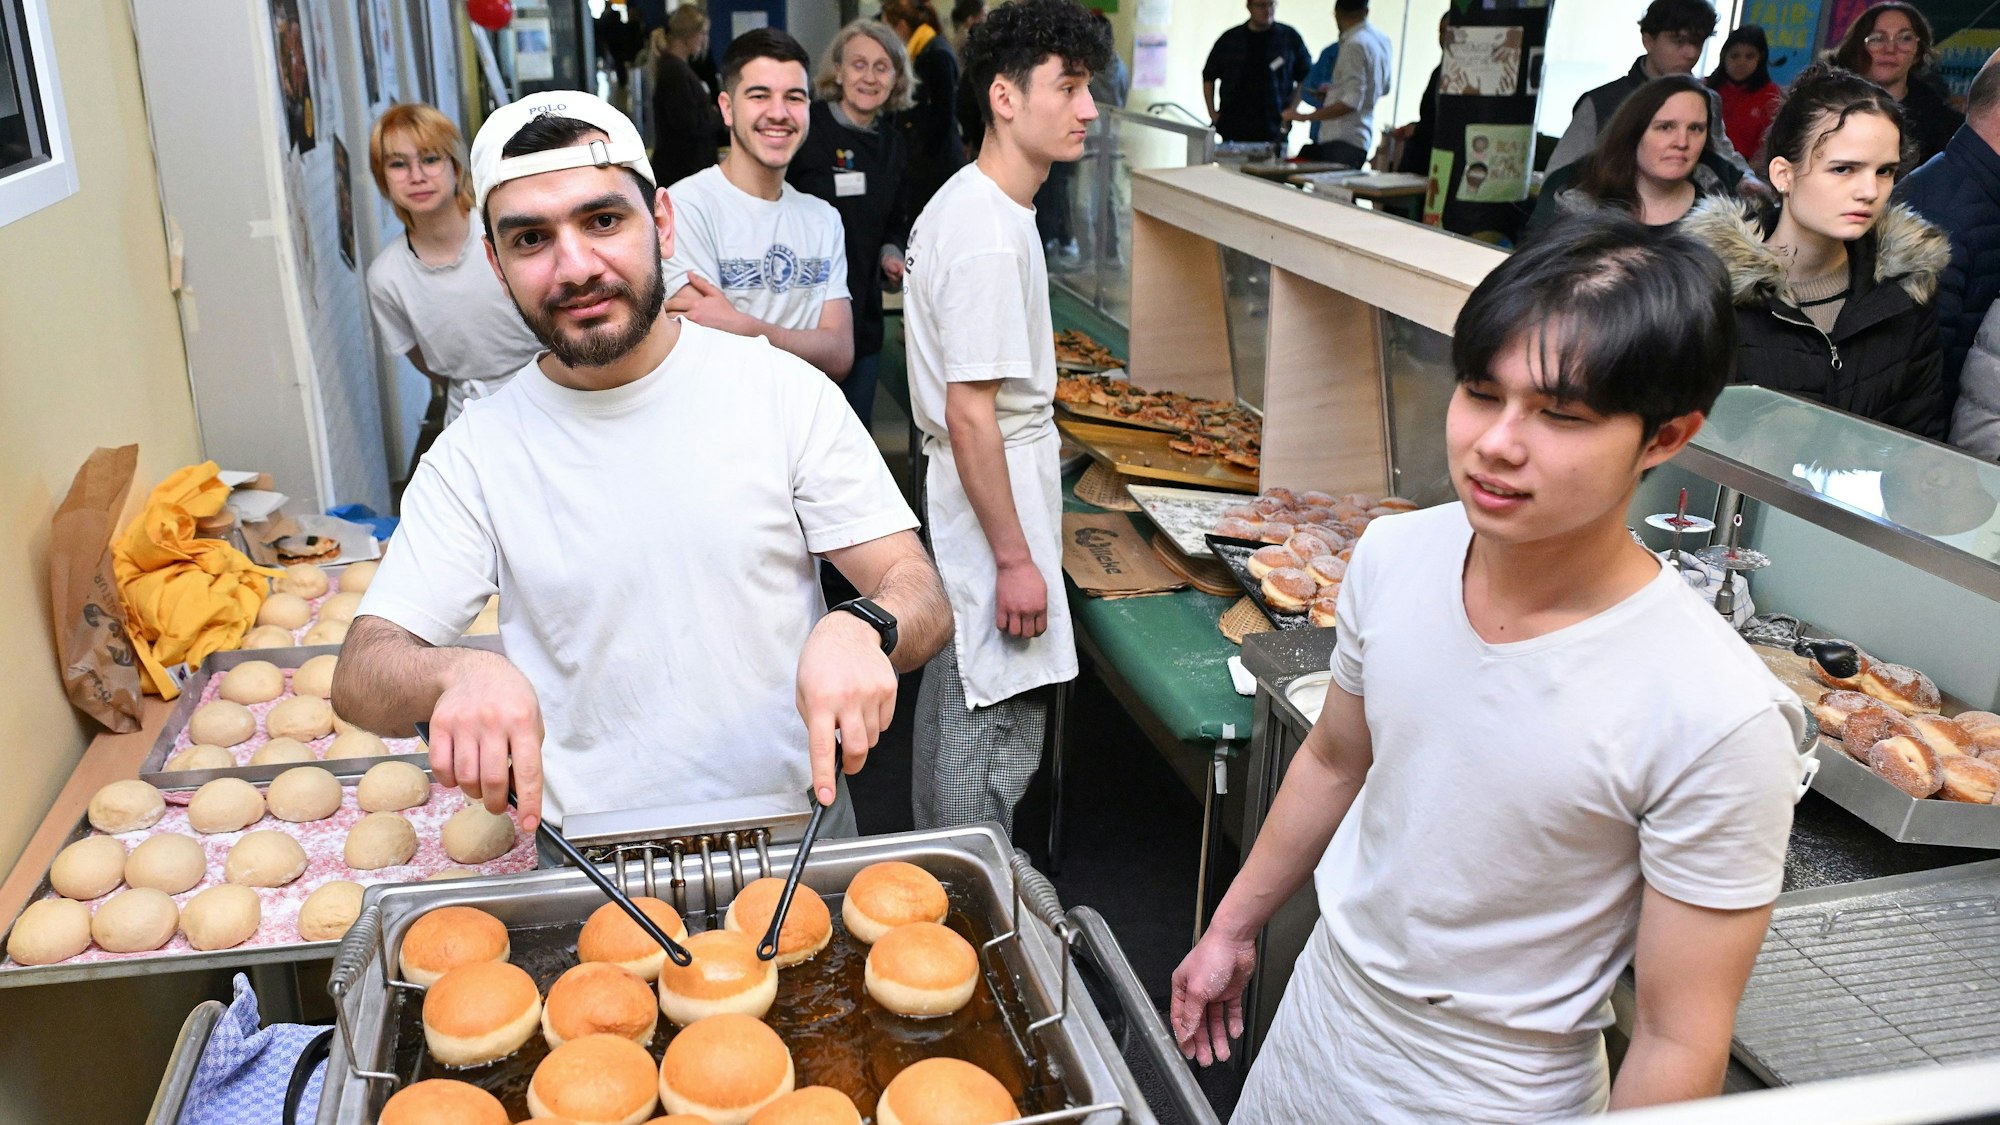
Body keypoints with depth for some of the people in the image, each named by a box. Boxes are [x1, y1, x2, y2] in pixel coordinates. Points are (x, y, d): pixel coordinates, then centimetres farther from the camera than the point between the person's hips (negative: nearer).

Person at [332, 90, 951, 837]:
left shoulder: (785, 392, -5)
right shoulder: (476, 454, -2)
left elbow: (922, 597, -5)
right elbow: (359, 675, -6)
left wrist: (861, 630, -29)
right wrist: (455, 673, -29)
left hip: (797, 833, 1)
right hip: (592, 861, 0)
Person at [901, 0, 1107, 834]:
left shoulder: (966, 202, 9)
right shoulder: (990, 236, -24)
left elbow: (923, 334, 20)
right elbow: (970, 414, -25)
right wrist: (1016, 559, -22)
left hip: (963, 491, 11)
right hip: (994, 497, -11)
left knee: (955, 688, 21)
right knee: (996, 724, 0)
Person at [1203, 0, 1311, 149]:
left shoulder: (1289, 37, 6)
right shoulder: (1230, 39, 10)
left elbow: (1306, 78, 10)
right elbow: (1209, 77, 18)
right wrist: (1212, 112, 8)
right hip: (1232, 129, 1)